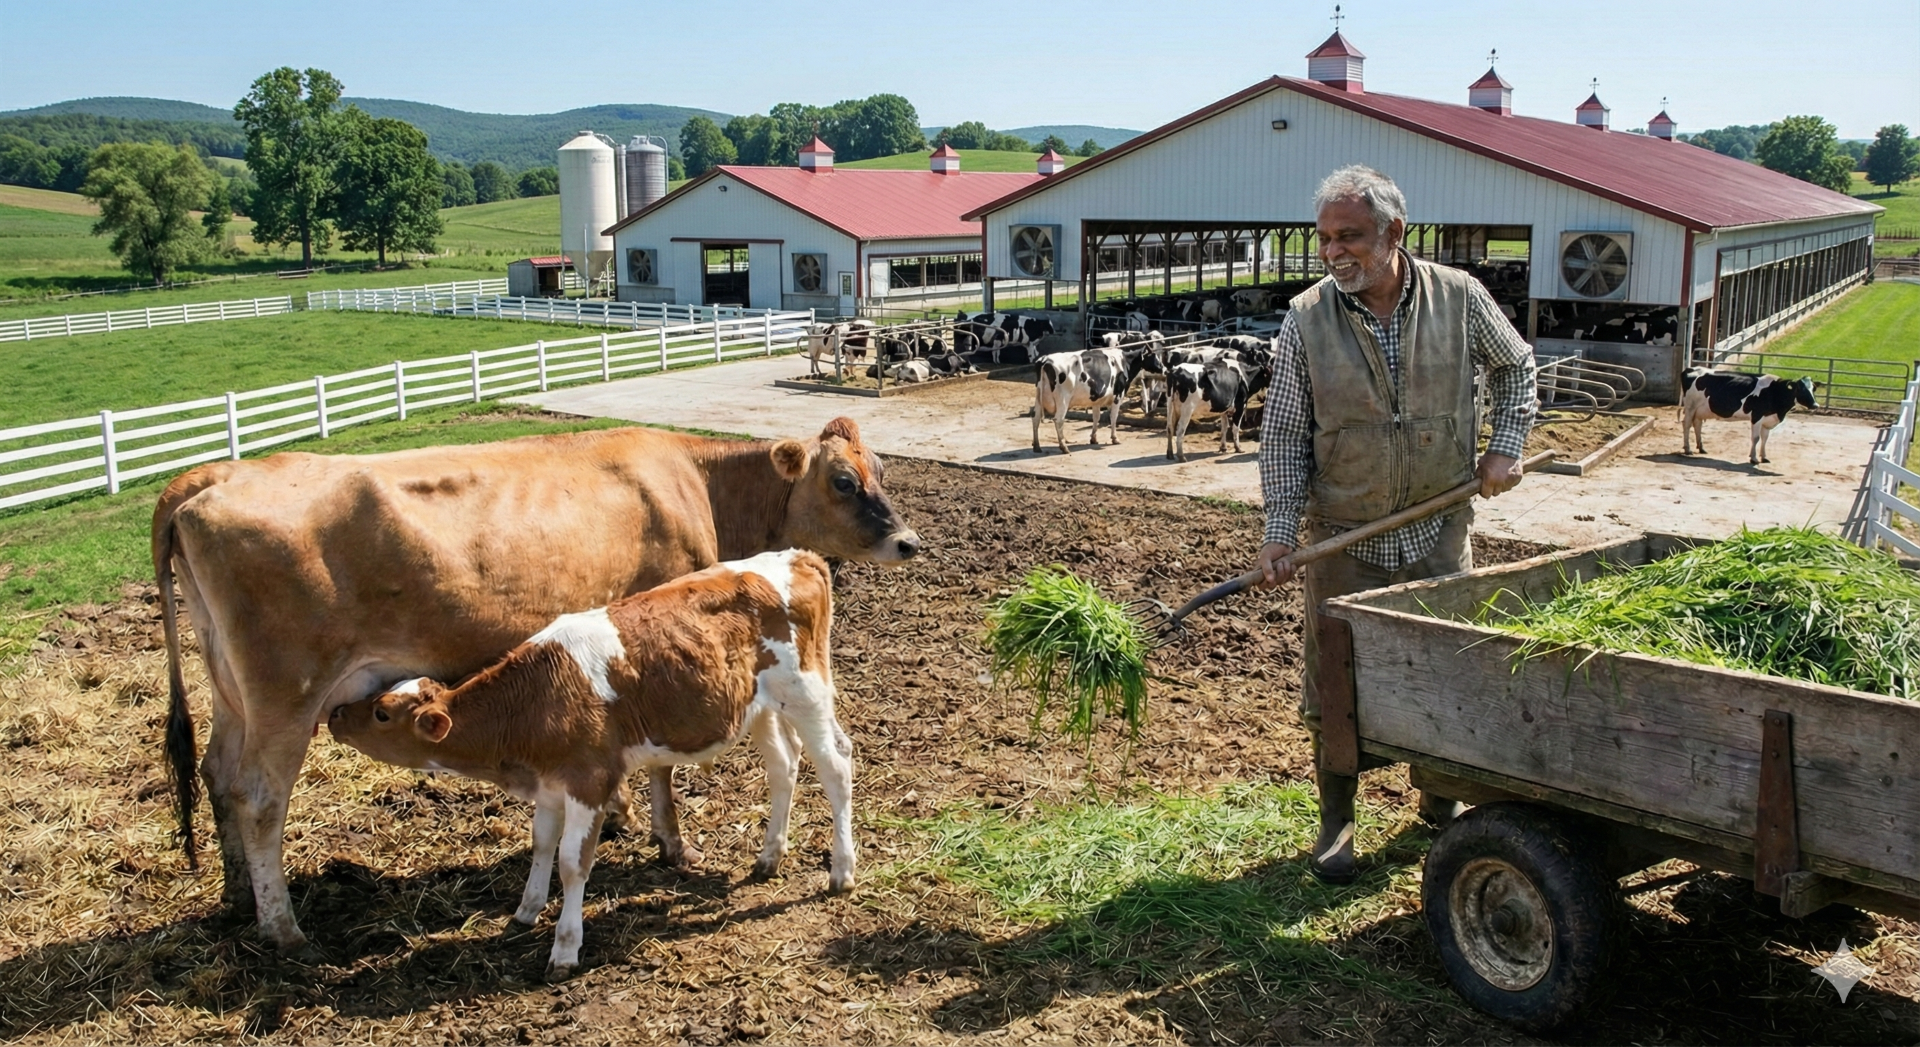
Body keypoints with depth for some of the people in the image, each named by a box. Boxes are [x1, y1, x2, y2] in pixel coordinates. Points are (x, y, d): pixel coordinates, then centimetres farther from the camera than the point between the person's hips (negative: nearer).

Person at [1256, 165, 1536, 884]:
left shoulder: (1458, 298, -5)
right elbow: (1283, 436, -5)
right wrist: (1280, 532, -12)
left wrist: (1505, 448, 4)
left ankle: (1441, 799, 35)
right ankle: (1336, 824, 22)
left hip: (1440, 532, 1)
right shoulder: (1306, 319, -8)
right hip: (1343, 540, -1)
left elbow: (1514, 366, 15)